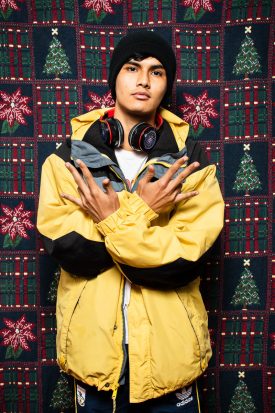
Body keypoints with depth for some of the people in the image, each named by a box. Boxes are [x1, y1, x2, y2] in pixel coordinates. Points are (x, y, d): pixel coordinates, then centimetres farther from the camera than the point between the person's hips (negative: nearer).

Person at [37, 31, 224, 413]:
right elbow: (67, 249, -14)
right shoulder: (70, 156, -4)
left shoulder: (189, 158, -7)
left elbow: (185, 260, -15)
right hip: (93, 347, 1)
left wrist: (112, 222, -22)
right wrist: (140, 212, -22)